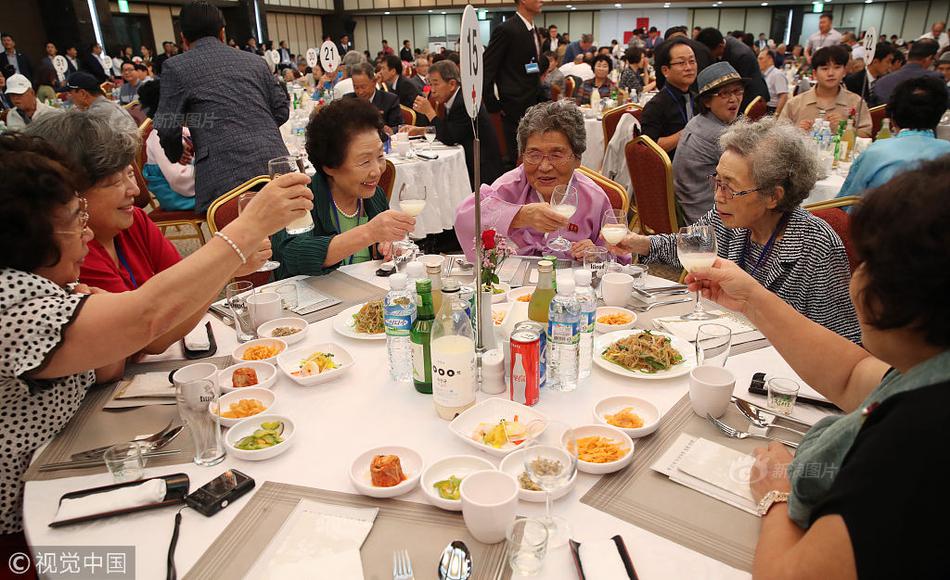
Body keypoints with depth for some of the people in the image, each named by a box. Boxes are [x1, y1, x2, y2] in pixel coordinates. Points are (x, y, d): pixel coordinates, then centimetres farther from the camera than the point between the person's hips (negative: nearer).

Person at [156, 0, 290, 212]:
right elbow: (281, 109, 16)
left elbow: (167, 128, 4)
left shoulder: (175, 67, 5)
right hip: (274, 166, 4)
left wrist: (178, 154, 25)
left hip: (226, 176, -3)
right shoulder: (255, 61, 16)